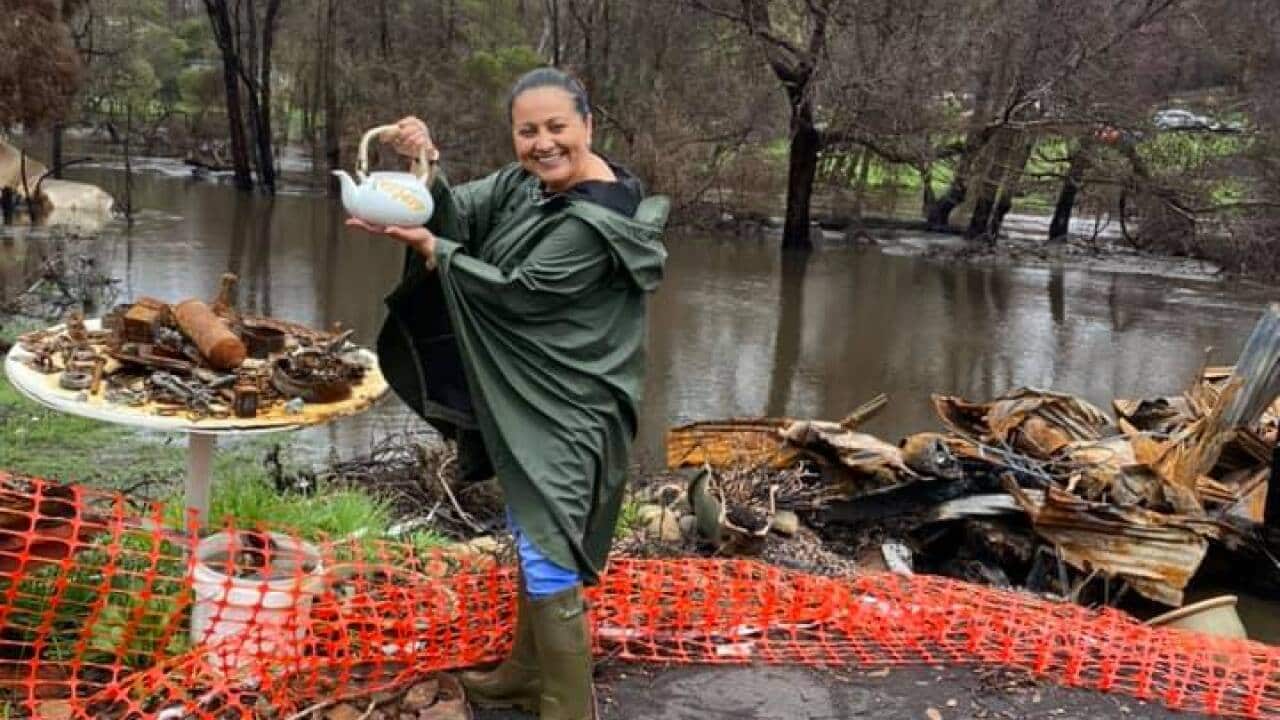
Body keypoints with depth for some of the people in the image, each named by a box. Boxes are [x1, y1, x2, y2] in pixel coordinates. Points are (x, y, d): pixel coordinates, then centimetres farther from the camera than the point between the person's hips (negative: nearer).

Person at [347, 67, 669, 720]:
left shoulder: (593, 221, -24)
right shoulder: (530, 181, 3)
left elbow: (517, 292, -20)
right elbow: (459, 213, -5)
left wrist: (427, 248, -16)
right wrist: (424, 168, -24)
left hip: (565, 416, -10)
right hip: (529, 402, 10)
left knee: (548, 562, -4)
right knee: (529, 539, 22)